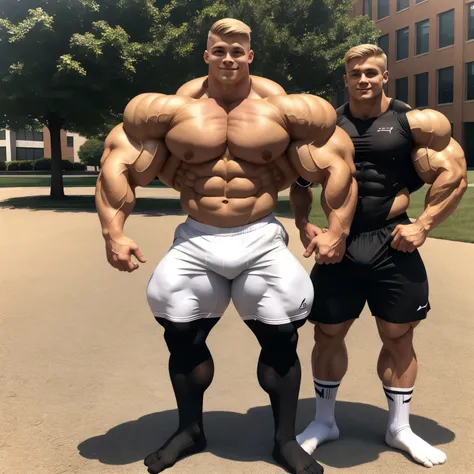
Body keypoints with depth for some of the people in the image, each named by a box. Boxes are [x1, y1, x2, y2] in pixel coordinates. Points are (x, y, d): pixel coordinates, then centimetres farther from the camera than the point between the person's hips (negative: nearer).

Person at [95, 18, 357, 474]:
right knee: (182, 337, 6)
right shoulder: (176, 108, -3)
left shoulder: (281, 107, -4)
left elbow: (335, 163, 1)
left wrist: (337, 230, -5)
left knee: (281, 339, 0)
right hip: (196, 241, 1)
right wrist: (113, 233, -8)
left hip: (261, 239, -1)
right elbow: (119, 163, -1)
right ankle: (190, 430, 30)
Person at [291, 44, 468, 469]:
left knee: (399, 336, 8)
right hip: (339, 242, 2)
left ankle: (399, 427, 27)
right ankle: (324, 421, 27)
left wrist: (423, 225, -10)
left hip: (393, 244, -1)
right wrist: (304, 225, -1)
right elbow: (301, 182, 13)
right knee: (328, 334, 8)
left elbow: (455, 175, -2)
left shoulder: (414, 123, -2)